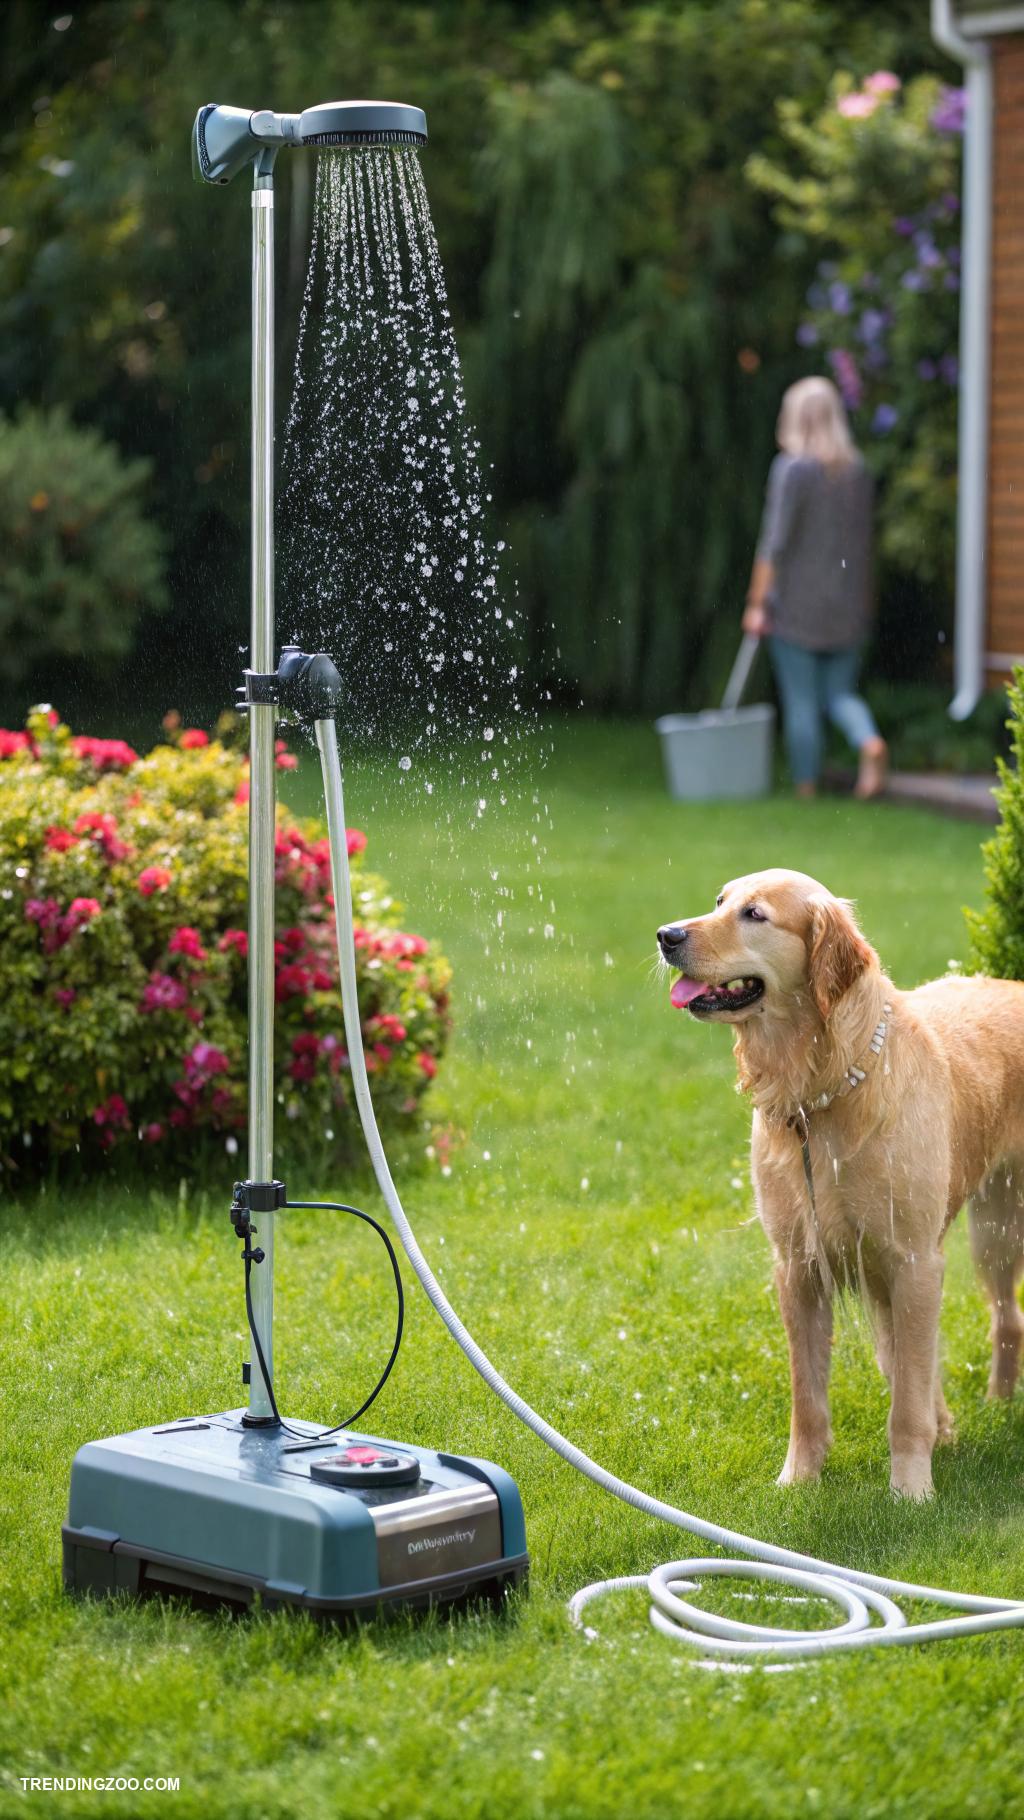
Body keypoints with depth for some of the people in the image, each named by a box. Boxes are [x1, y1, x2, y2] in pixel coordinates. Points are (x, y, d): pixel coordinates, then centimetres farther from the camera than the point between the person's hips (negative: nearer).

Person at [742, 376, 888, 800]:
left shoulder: (792, 468, -13)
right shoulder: (858, 471, 5)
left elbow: (774, 543, -15)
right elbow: (863, 542, 10)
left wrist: (756, 603, -10)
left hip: (796, 604, -5)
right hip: (846, 605, 5)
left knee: (801, 702, 4)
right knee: (840, 693, 12)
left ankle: (806, 785, 8)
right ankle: (869, 742, -14)